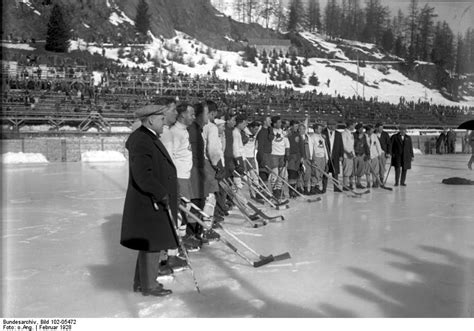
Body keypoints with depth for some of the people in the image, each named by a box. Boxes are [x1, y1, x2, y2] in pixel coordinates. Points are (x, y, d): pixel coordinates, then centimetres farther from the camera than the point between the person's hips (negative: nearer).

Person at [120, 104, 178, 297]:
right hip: (149, 204, -11)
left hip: (155, 201, 11)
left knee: (151, 244, 19)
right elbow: (143, 176, -27)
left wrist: (165, 193, 19)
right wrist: (162, 194, -23)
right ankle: (148, 286, 15)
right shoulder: (141, 141, -20)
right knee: (152, 244, 1)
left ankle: (141, 281, 32)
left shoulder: (148, 138, 13)